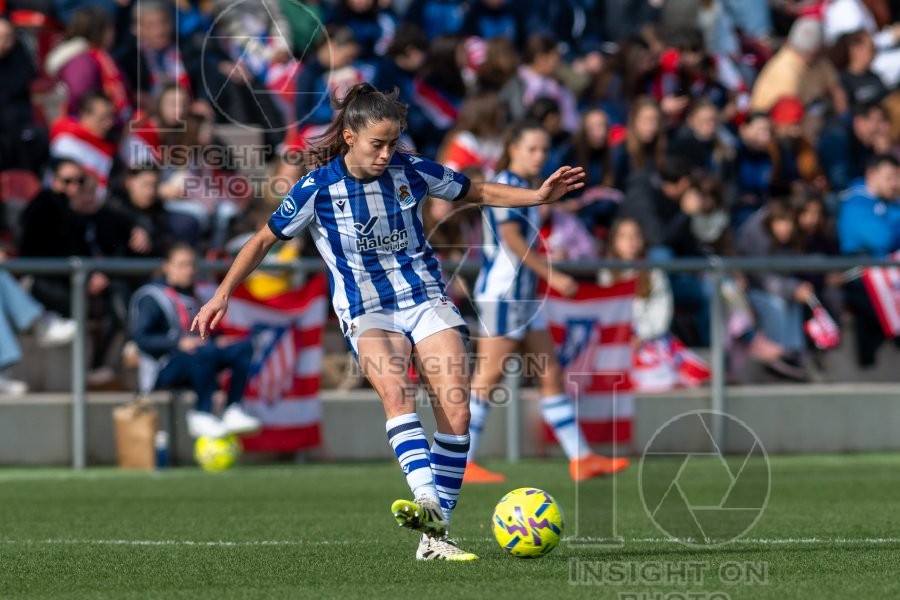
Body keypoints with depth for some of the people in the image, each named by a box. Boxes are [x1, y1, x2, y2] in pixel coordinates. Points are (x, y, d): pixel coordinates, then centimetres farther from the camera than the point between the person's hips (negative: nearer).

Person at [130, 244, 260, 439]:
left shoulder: (192, 297, 20)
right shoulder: (152, 297, -4)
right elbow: (141, 337, -16)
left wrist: (217, 341, 5)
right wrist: (179, 343, -27)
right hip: (164, 370, -8)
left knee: (244, 347, -7)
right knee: (206, 353, -37)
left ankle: (232, 410, -12)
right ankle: (202, 414, -26)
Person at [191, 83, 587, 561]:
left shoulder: (410, 171, -2)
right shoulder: (318, 189, -8)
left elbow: (477, 193, 14)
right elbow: (264, 239, 4)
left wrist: (538, 196, 2)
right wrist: (222, 294, -3)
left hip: (426, 300, 3)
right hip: (367, 314, -3)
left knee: (456, 412, -15)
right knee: (396, 392, -33)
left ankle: (435, 535, -9)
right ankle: (426, 503, -51)